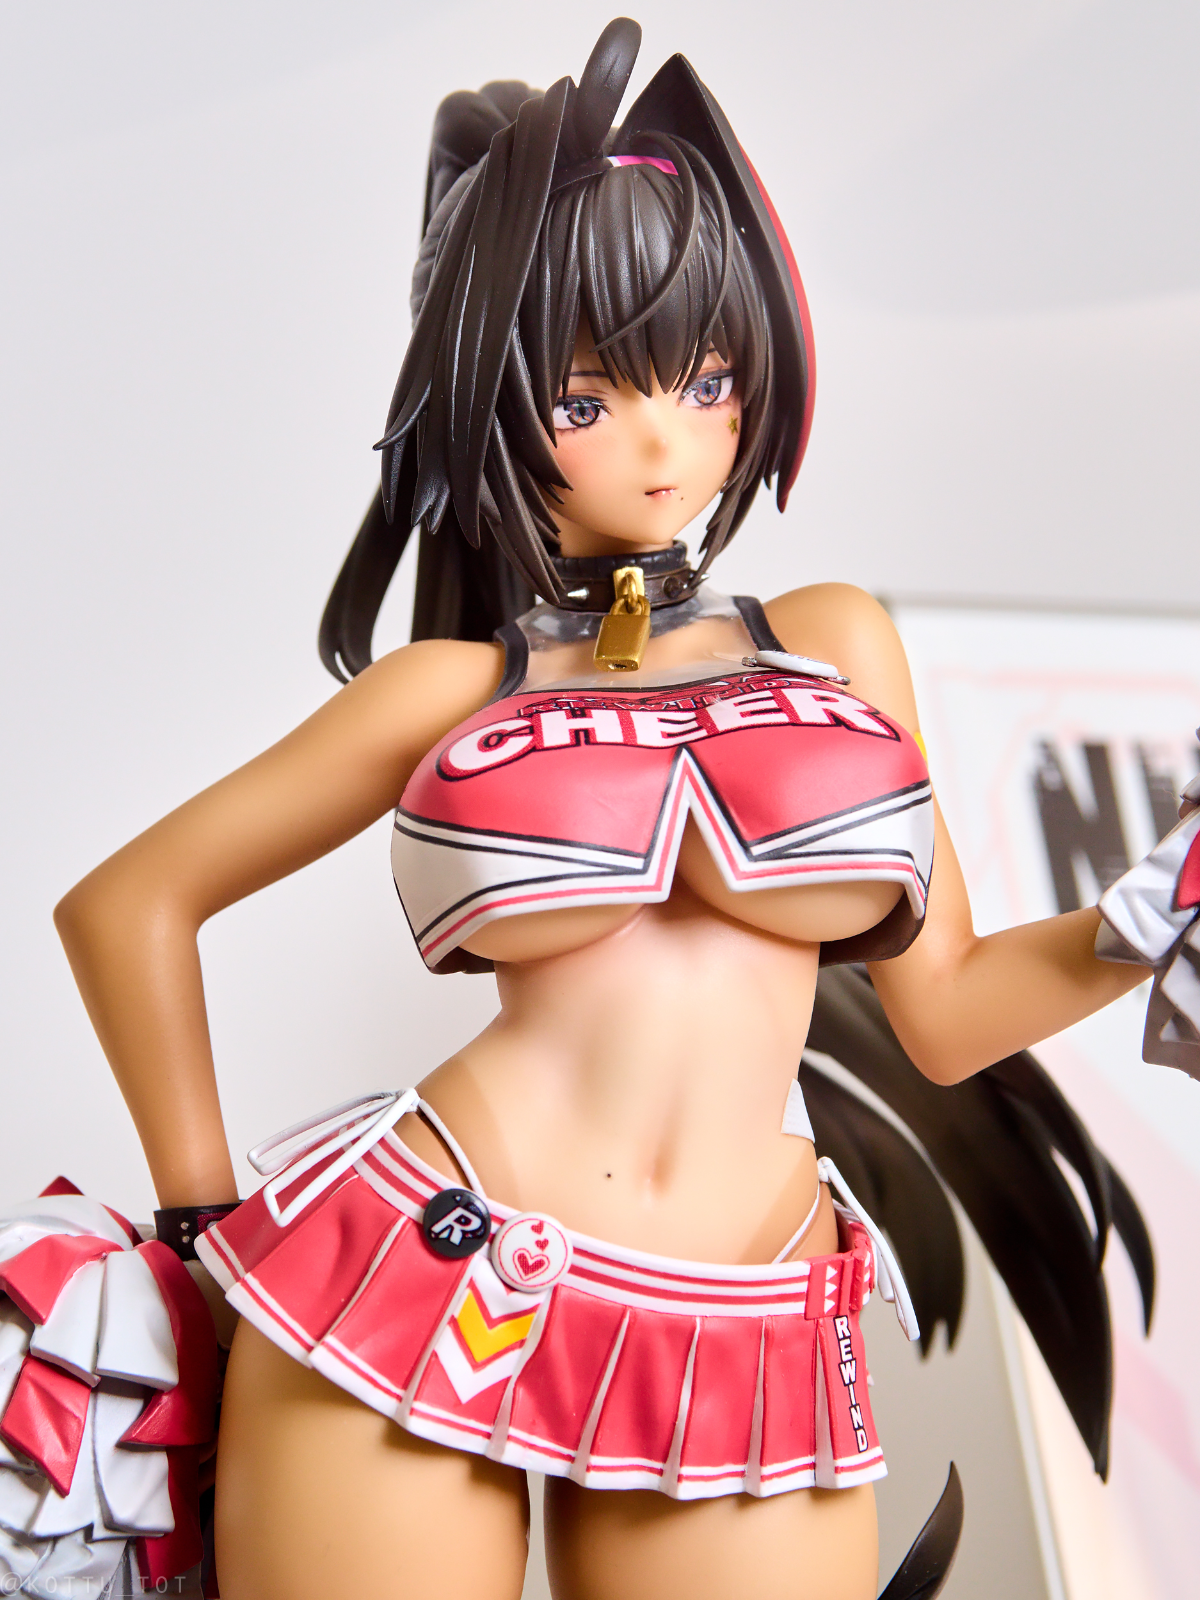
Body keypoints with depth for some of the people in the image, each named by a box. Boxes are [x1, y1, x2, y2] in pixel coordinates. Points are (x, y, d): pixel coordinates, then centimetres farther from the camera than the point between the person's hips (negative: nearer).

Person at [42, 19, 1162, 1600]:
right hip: (411, 1297, -1)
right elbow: (127, 905, 9)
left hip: (746, 1356, 2)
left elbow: (943, 1009, 11)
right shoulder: (450, 689, 3)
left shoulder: (837, 639, 9)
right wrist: (210, 1212, 7)